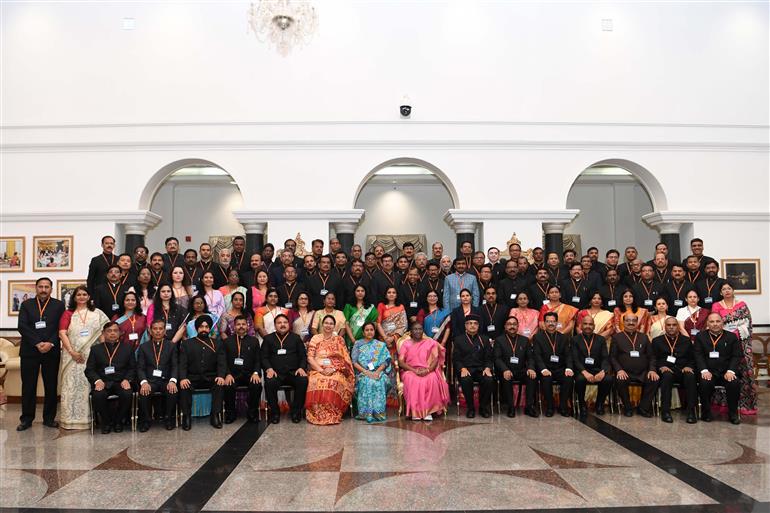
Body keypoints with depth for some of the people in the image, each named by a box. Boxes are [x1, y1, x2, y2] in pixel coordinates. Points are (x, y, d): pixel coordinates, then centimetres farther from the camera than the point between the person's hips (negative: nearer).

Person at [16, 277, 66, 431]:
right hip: (29, 350, 0)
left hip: (51, 351, 0)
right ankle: (27, 418, 12)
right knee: (28, 386, 3)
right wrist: (37, 343, -13)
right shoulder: (26, 305, 9)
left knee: (51, 386, 3)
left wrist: (50, 343, -14)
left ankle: (49, 418, 12)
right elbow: (22, 326, -2)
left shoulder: (59, 305, 7)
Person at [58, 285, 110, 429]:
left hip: (91, 356, 0)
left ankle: (89, 418, 6)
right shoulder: (68, 313, 9)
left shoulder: (97, 313, 11)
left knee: (89, 385, 0)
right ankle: (71, 419, 5)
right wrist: (72, 352, -12)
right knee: (72, 384, -1)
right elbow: (62, 333, -1)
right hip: (73, 355, 0)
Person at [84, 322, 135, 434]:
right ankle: (106, 421, -4)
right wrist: (97, 380, -13)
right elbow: (89, 370, 7)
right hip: (103, 382, 0)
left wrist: (127, 380, -9)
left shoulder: (127, 348, 15)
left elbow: (132, 368, 11)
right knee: (98, 395, -33)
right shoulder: (96, 349, 15)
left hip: (121, 382, 0)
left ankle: (118, 421, -3)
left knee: (127, 394, -32)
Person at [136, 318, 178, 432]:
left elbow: (175, 366, 2)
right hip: (150, 380, 0)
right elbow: (140, 368, 3)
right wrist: (144, 382, -17)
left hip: (166, 380, 0)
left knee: (173, 392, -31)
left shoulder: (171, 346, 11)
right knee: (144, 393, -30)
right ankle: (146, 420, -6)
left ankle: (169, 419, -6)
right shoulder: (143, 347, 12)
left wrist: (172, 381, -17)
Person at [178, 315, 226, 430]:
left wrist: (221, 376, -16)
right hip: (192, 377, 0)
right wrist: (183, 378, -19)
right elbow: (182, 364, 1)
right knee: (184, 387, -31)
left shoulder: (217, 343, 15)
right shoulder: (186, 343, 13)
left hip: (211, 377, 0)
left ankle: (215, 415, -21)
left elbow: (221, 363, 5)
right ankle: (186, 416, -16)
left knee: (220, 385, -30)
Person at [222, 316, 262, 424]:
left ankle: (252, 412, -8)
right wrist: (228, 374, -12)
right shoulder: (227, 342, 15)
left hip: (249, 374, 0)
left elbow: (258, 360, 8)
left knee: (257, 385, -30)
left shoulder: (254, 341, 16)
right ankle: (230, 412, -6)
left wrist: (256, 373, -11)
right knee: (228, 386, -31)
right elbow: (224, 361, 6)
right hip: (233, 374, 0)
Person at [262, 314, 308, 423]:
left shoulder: (296, 338, 18)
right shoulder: (268, 339, 17)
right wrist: (269, 368, -8)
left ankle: (296, 411, -12)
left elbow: (303, 356, 14)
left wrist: (301, 367, -5)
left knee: (303, 381, -31)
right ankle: (274, 412, -12)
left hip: (293, 372, 1)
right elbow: (263, 356, 10)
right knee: (269, 383, -33)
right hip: (276, 373, 0)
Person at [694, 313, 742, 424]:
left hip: (727, 372, 1)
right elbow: (698, 355, 2)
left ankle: (733, 413, -7)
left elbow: (737, 356, 4)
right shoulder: (700, 336, 10)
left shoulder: (732, 337, 11)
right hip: (709, 371, -1)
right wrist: (704, 370, -14)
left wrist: (730, 371, -13)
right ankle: (706, 412, -10)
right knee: (705, 383, -32)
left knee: (735, 383, -29)